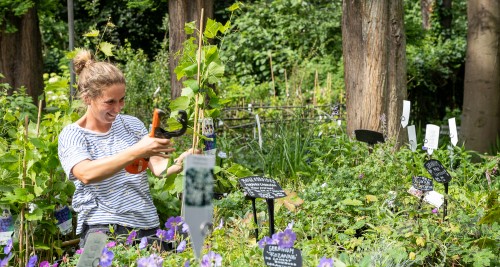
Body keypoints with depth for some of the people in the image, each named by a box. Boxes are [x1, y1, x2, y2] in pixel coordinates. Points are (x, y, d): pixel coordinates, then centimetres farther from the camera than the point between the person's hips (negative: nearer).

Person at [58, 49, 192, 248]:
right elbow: (86, 174, -21)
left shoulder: (132, 124, 12)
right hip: (102, 227, -4)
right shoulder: (72, 135, -2)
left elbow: (158, 167, 4)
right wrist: (136, 152, -30)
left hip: (147, 226, 4)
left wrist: (179, 163, -19)